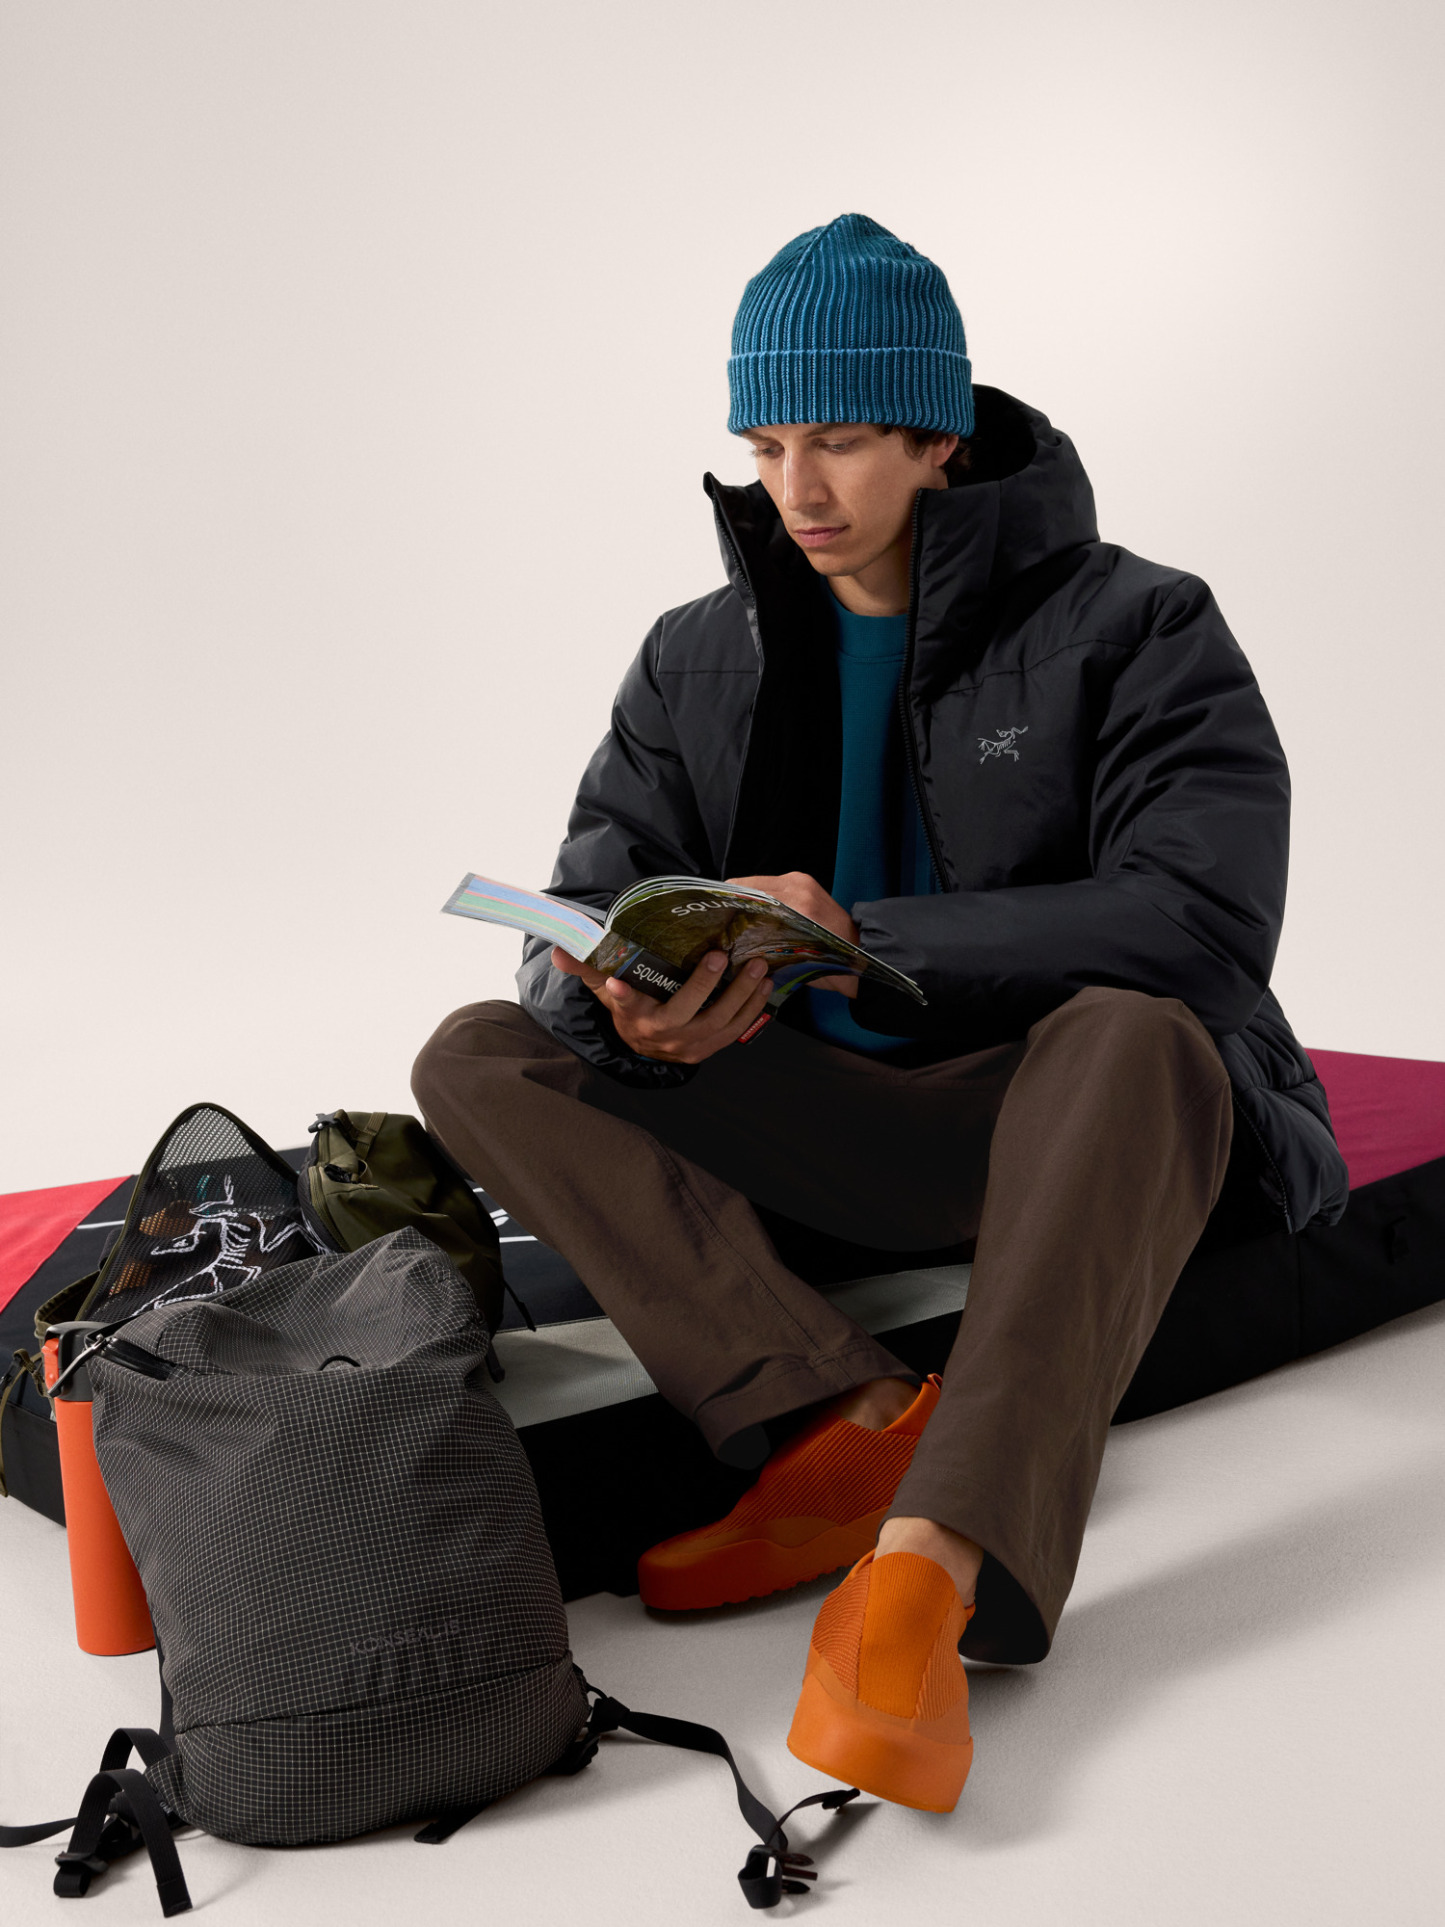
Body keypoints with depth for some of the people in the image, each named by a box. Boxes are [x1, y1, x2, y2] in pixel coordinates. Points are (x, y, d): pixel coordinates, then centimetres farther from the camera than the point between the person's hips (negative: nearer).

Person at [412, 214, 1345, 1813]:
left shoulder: (1130, 630, -6)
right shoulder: (701, 662, 7)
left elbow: (1201, 922, -19)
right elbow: (580, 923, 2)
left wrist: (857, 937, -25)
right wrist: (627, 1000, -24)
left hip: (1059, 1129, -4)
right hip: (818, 1129, 4)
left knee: (1136, 1031, -38)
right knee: (479, 1060, -15)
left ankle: (925, 1576, -45)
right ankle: (851, 1424, -28)